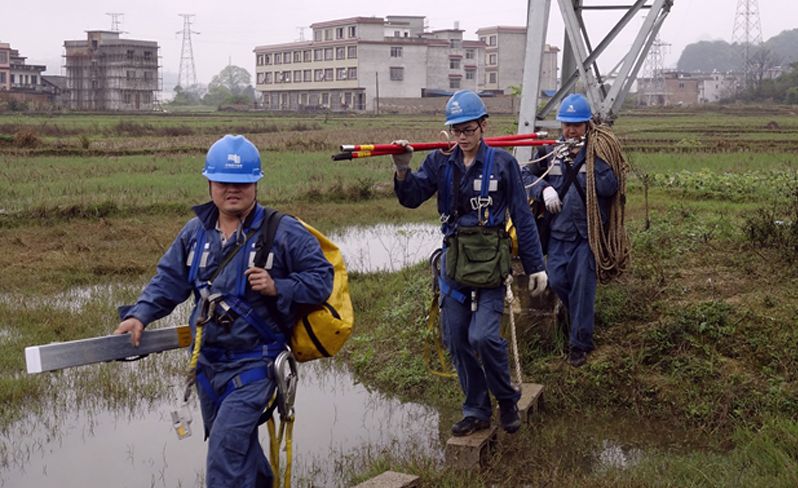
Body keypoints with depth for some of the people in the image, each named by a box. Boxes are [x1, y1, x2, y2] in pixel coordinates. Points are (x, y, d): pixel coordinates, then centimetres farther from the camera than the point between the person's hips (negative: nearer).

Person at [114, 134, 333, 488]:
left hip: (254, 364, -6)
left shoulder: (284, 233, -11)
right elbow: (169, 279, 10)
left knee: (226, 447, -15)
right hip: (208, 362, 6)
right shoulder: (196, 231, 5)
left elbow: (321, 278, -8)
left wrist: (278, 288, -21)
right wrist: (140, 315, -3)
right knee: (238, 445, 21)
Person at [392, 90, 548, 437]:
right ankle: (476, 411, 23)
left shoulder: (502, 163, -2)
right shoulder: (440, 163, 6)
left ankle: (507, 401, 8)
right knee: (456, 341, 7)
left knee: (482, 336, -17)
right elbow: (411, 198, -4)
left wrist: (536, 266, 0)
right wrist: (403, 171, -24)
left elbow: (523, 218, 0)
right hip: (454, 261, 4)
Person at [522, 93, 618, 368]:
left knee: (582, 286, -1)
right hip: (559, 230, 3)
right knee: (556, 280, 1)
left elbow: (610, 187, -17)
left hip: (588, 231, -3)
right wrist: (543, 189, -12)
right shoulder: (551, 150, 5)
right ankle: (578, 319, 30)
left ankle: (579, 343, 12)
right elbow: (525, 174, 6)